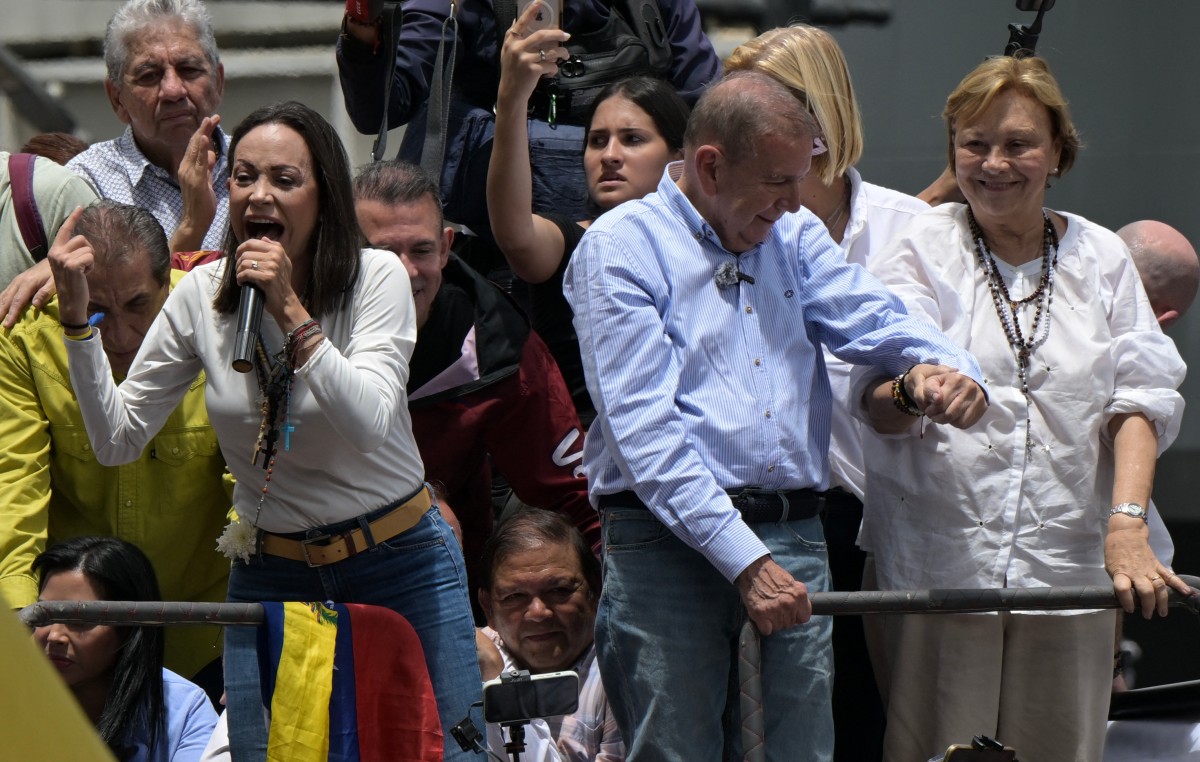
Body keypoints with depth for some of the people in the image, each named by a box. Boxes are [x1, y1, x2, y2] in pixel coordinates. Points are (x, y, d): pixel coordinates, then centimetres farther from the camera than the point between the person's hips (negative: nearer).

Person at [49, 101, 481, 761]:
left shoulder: (376, 278, -12)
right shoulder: (202, 296, -4)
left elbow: (369, 425, -26)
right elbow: (117, 440, -3)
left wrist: (292, 315, -32)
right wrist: (77, 317, -13)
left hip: (400, 564, -2)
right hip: (269, 575, 2)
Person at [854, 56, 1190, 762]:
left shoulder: (1101, 258, 11)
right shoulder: (921, 249, 6)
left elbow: (1138, 399, 4)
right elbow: (879, 403, -5)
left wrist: (1127, 521, -13)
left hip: (1066, 567, 2)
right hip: (934, 564, -1)